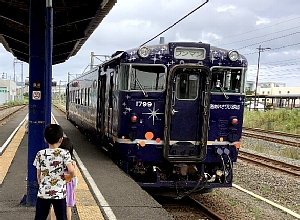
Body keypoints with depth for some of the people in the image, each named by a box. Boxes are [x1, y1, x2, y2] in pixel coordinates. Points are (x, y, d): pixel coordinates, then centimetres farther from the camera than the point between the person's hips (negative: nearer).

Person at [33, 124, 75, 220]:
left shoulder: (40, 154, -1)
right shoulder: (64, 153, -9)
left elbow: (38, 175, 4)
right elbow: (71, 170, -21)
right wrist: (72, 175, 2)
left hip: (43, 193, 2)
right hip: (59, 194, -2)